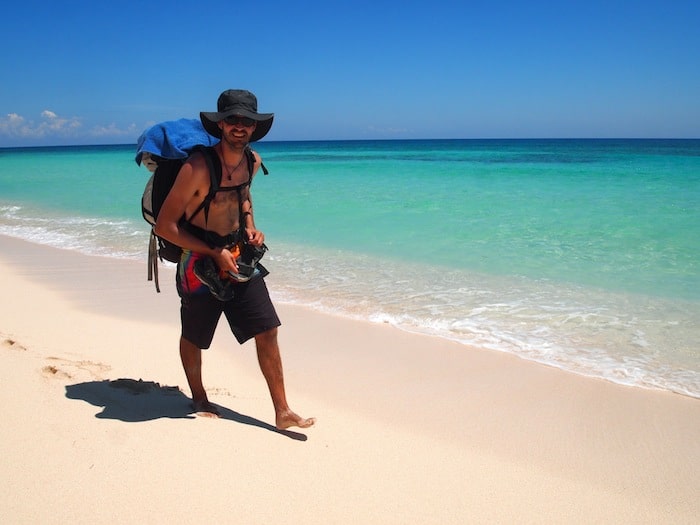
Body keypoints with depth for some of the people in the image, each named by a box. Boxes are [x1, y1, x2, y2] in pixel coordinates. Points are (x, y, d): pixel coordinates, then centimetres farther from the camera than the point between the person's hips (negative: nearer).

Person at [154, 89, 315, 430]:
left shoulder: (252, 161, -3)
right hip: (199, 261, -5)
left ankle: (282, 412, 10)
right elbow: (164, 226, -21)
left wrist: (250, 227, 2)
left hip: (239, 257, 5)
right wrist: (215, 254, -20)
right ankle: (199, 400, 40)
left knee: (267, 331, 0)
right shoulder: (198, 167, -24)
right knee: (193, 337, 15)